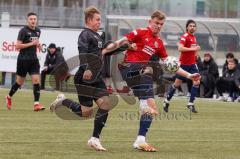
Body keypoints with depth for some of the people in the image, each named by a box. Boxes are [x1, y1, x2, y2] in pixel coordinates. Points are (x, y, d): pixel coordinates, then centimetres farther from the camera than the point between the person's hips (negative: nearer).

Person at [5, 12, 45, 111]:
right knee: (20, 81, 7)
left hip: (34, 59, 5)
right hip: (23, 59, -5)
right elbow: (18, 46, -15)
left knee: (36, 80, -9)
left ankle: (36, 104, -11)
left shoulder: (38, 31, 10)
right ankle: (9, 97, 31)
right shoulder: (23, 31, -11)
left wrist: (38, 45, 5)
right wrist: (31, 44, -20)